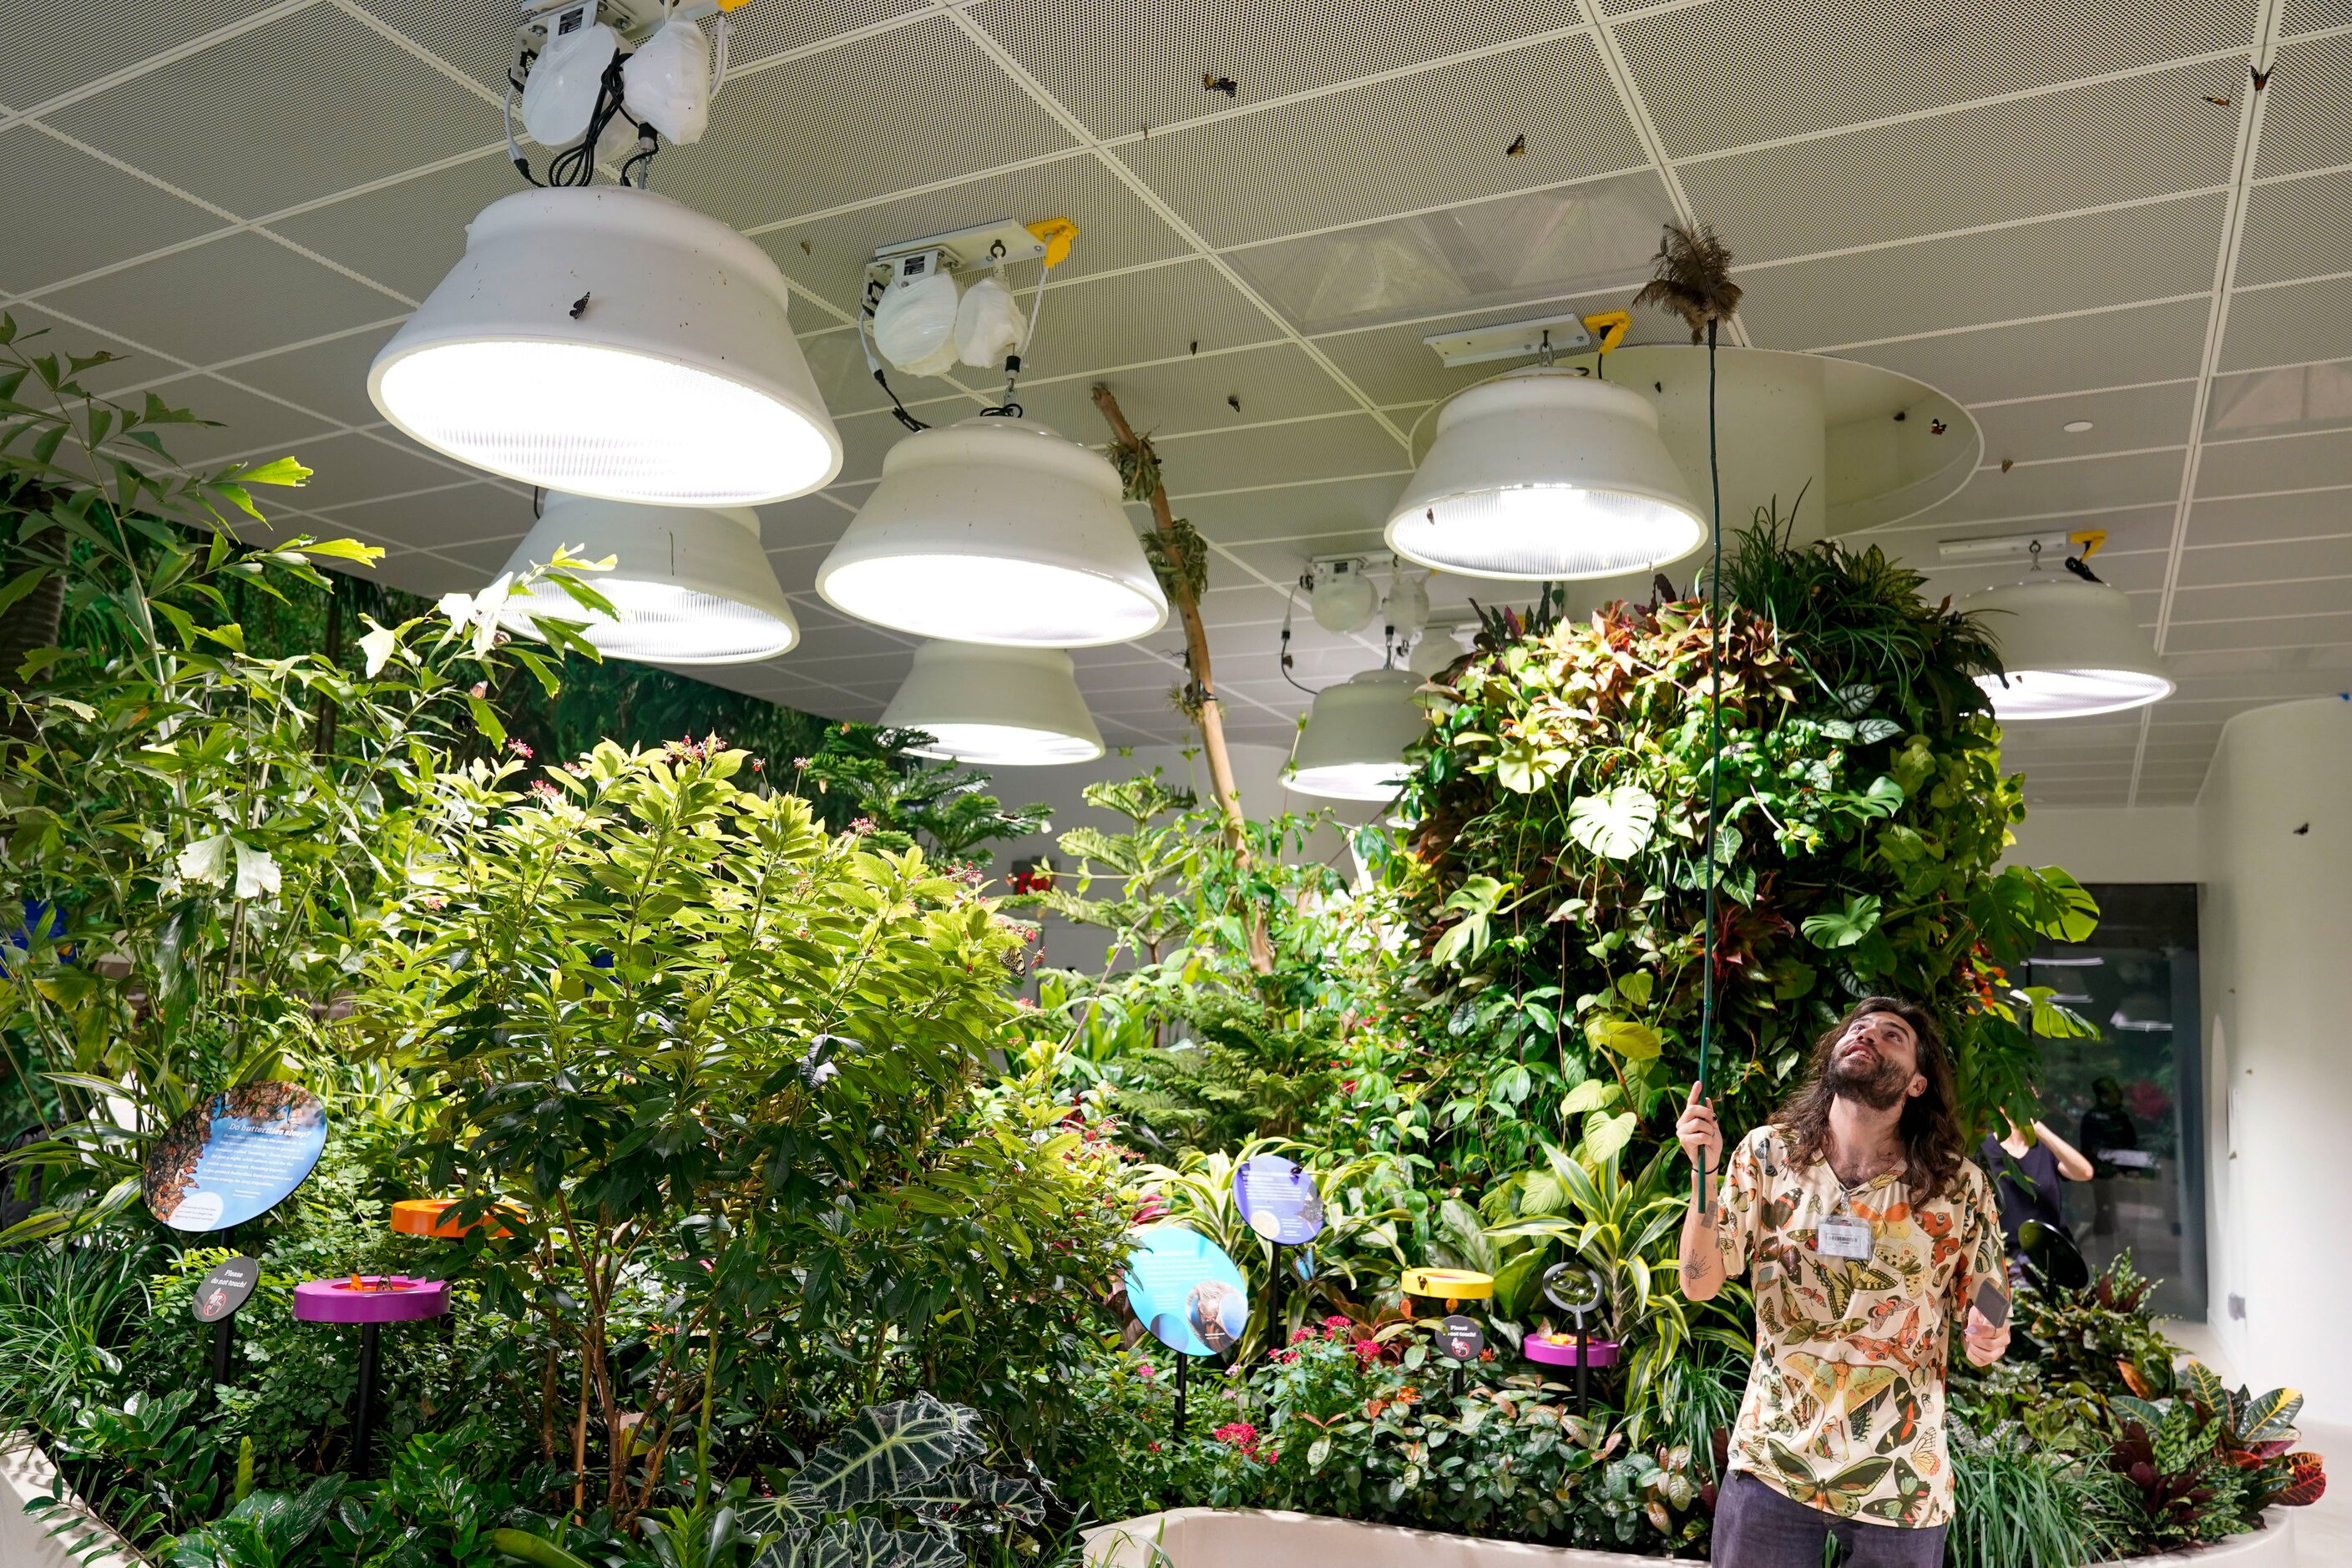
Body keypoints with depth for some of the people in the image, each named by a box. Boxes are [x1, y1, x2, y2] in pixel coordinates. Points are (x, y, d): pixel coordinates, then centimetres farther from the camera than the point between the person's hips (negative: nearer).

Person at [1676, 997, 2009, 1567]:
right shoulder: (1768, 1154, -4)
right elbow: (1699, 1283, -6)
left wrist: (1987, 1340, -19)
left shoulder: (1961, 1187, -6)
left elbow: (1986, 1322, 4)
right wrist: (1705, 1171, -18)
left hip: (1902, 1480, 0)